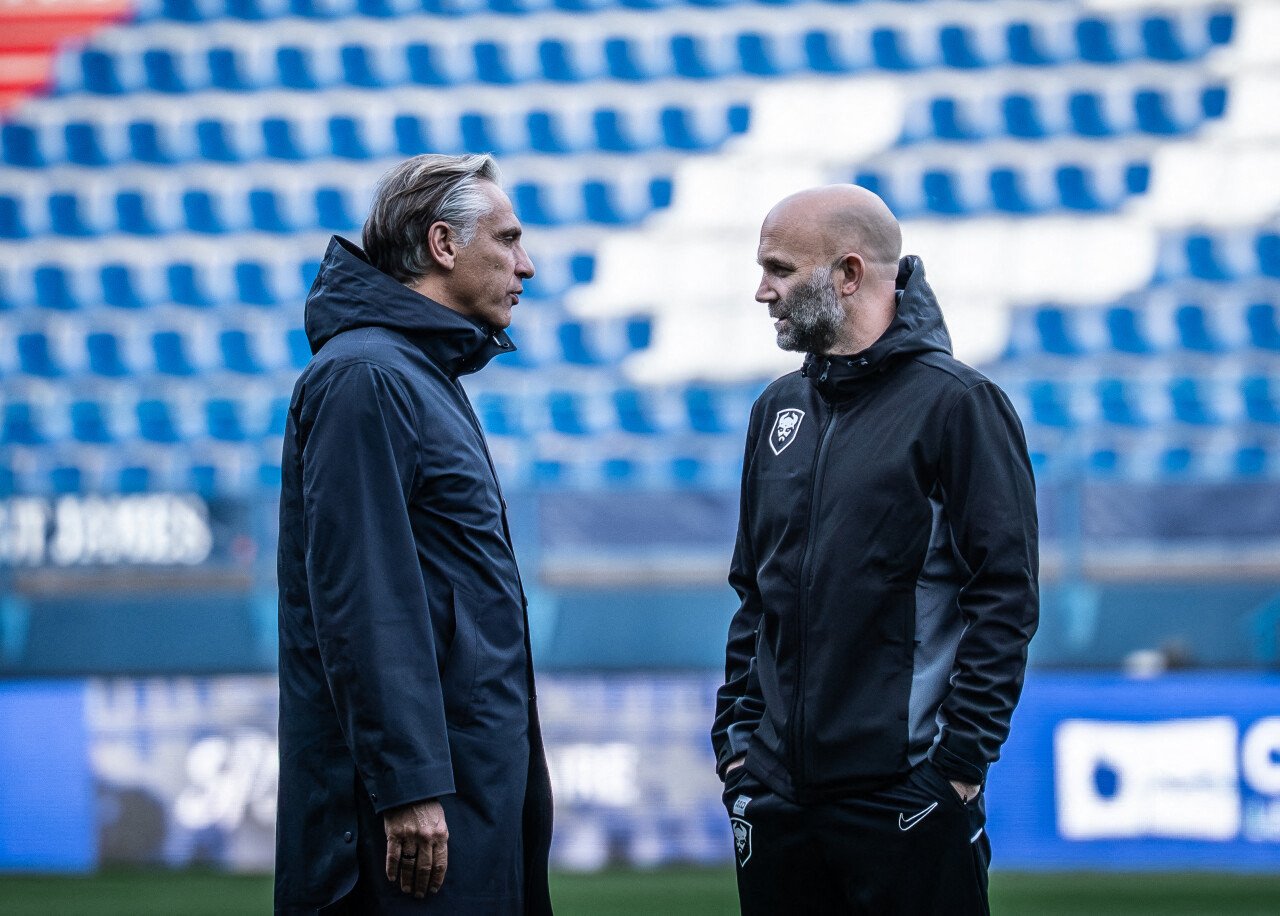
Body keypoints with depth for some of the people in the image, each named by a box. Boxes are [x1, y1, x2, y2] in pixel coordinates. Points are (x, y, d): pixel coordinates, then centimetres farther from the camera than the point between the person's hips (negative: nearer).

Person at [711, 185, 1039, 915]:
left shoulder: (955, 404, -7)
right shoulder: (780, 410, 14)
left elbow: (1006, 599, -10)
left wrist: (960, 760, -14)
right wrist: (736, 733, 10)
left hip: (906, 797, -6)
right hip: (778, 797, 6)